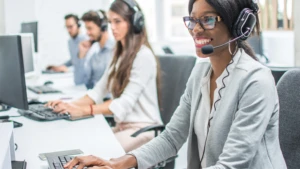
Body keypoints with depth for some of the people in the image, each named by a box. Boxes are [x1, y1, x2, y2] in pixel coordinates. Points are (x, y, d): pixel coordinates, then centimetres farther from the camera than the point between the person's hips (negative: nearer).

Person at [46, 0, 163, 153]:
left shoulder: (143, 56, -14)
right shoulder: (120, 55, 15)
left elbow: (125, 103, -23)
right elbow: (99, 90, 9)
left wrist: (83, 110, -31)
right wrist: (72, 105, -9)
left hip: (142, 129, -8)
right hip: (122, 126, 8)